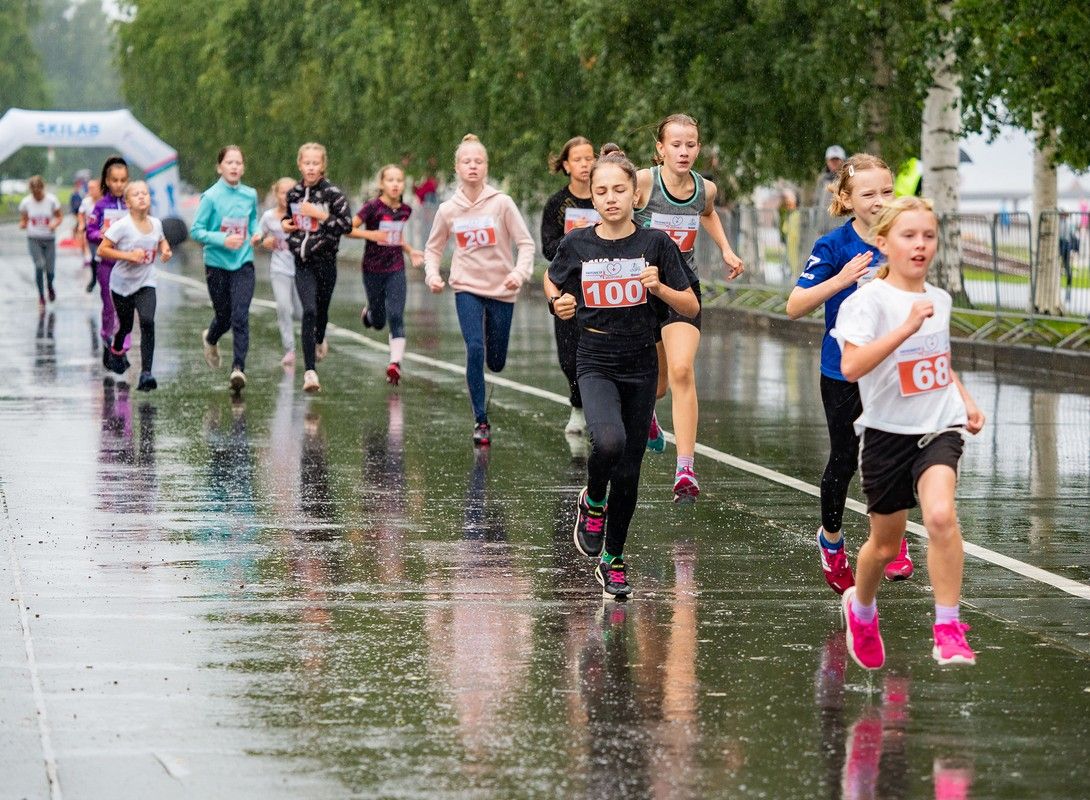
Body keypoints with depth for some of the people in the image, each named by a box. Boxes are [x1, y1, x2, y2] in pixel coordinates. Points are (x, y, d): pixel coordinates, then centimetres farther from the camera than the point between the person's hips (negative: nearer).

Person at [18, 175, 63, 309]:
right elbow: (23, 220, 5)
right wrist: (23, 224, -19)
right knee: (39, 265, -17)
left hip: (49, 239, 0)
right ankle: (41, 297, -4)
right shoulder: (25, 202, -5)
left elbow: (60, 216, 2)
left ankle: (50, 287, 39)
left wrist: (55, 224, -20)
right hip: (33, 239, 0)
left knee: (50, 268, 3)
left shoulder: (51, 200, -8)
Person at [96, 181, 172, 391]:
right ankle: (116, 351, 52)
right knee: (125, 326, 14)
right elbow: (102, 249, -17)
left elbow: (161, 240, 20)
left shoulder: (156, 224, -2)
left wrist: (165, 250, -2)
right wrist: (128, 256, -25)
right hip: (122, 284, -2)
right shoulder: (122, 226, -17)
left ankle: (146, 373, -21)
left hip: (146, 283, 2)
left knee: (147, 322, -20)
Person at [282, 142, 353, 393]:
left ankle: (319, 340, 50)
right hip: (302, 262, 1)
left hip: (325, 260, -1)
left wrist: (319, 214, -19)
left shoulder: (333, 193, -7)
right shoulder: (293, 193, 6)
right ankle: (310, 371, -15)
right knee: (309, 311, -13)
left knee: (321, 309, 14)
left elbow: (347, 224, -12)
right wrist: (285, 223, 2)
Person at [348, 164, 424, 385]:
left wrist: (410, 251, 8)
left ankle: (395, 363, -16)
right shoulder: (373, 207, -13)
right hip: (373, 270, -2)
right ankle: (368, 313, 48)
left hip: (396, 270, 2)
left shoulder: (404, 210, 2)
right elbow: (348, 229, -13)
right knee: (378, 322, 12)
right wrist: (370, 234, -26)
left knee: (396, 317, -12)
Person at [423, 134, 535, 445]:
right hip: (467, 289, 0)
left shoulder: (501, 203, -7)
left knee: (496, 362, 7)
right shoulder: (448, 210, -1)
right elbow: (433, 248, 13)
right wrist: (432, 276, -6)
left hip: (502, 290, 0)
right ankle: (480, 421, -11)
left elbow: (526, 243, -5)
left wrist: (520, 273, -22)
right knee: (475, 350, -19)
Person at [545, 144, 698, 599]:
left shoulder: (655, 244, -3)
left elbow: (692, 308, 0)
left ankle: (613, 561, 24)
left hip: (641, 366, 1)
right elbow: (551, 281, 18)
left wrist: (659, 287, -18)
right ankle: (592, 504, 2)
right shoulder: (577, 245, -2)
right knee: (609, 442, -30)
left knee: (629, 470, 6)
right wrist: (557, 302, -3)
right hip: (597, 364, -1)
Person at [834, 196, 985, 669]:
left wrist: (965, 400, 11)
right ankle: (861, 608, 44)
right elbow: (850, 366, -28)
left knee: (940, 515, -25)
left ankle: (948, 632, -18)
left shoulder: (939, 299, 6)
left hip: (938, 427, 2)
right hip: (888, 432, -2)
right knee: (886, 543, 12)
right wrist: (907, 327, -33)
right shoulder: (869, 300, -12)